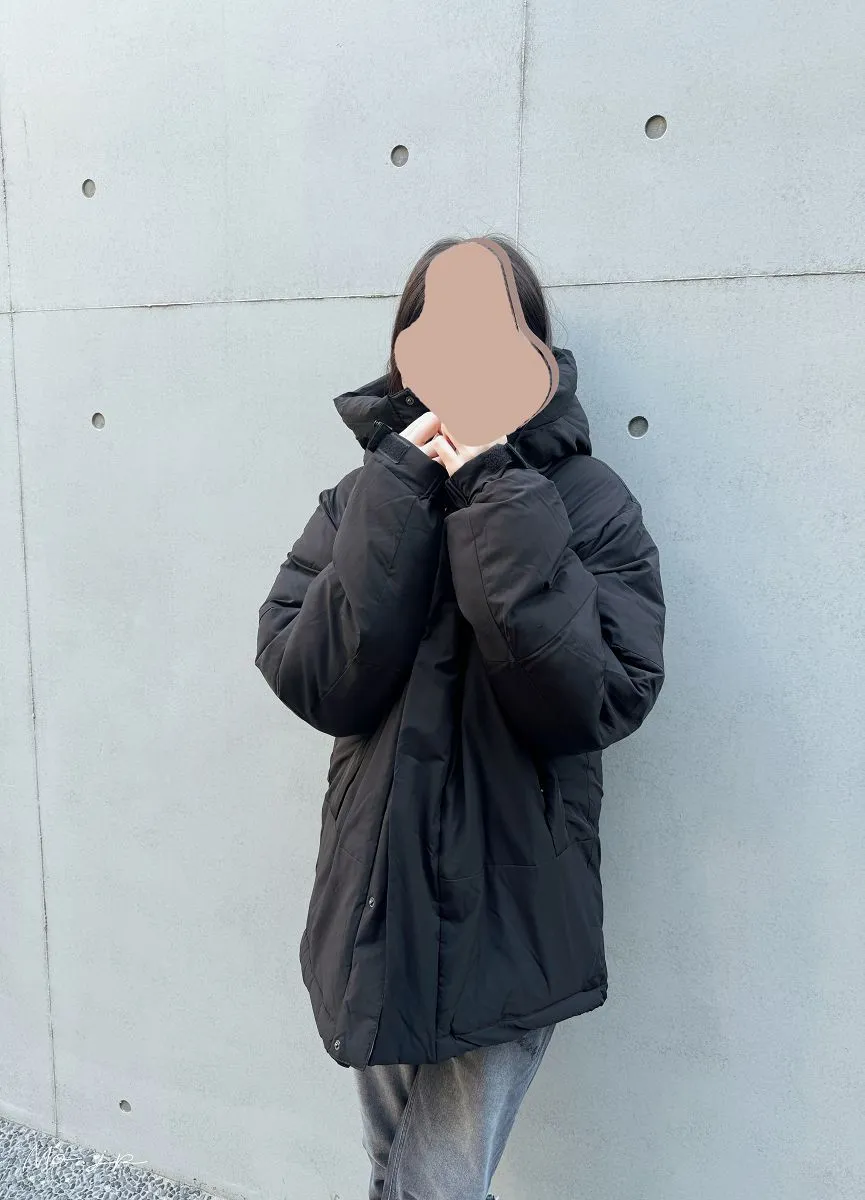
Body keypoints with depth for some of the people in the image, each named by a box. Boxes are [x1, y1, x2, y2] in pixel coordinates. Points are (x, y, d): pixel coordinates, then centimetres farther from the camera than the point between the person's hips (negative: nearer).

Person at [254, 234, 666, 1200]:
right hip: (376, 910, 4)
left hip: (509, 922, -3)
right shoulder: (367, 495, 0)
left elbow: (598, 700, -21)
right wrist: (405, 490, -19)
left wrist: (500, 503, -23)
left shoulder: (589, 502, -8)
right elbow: (310, 679, -14)